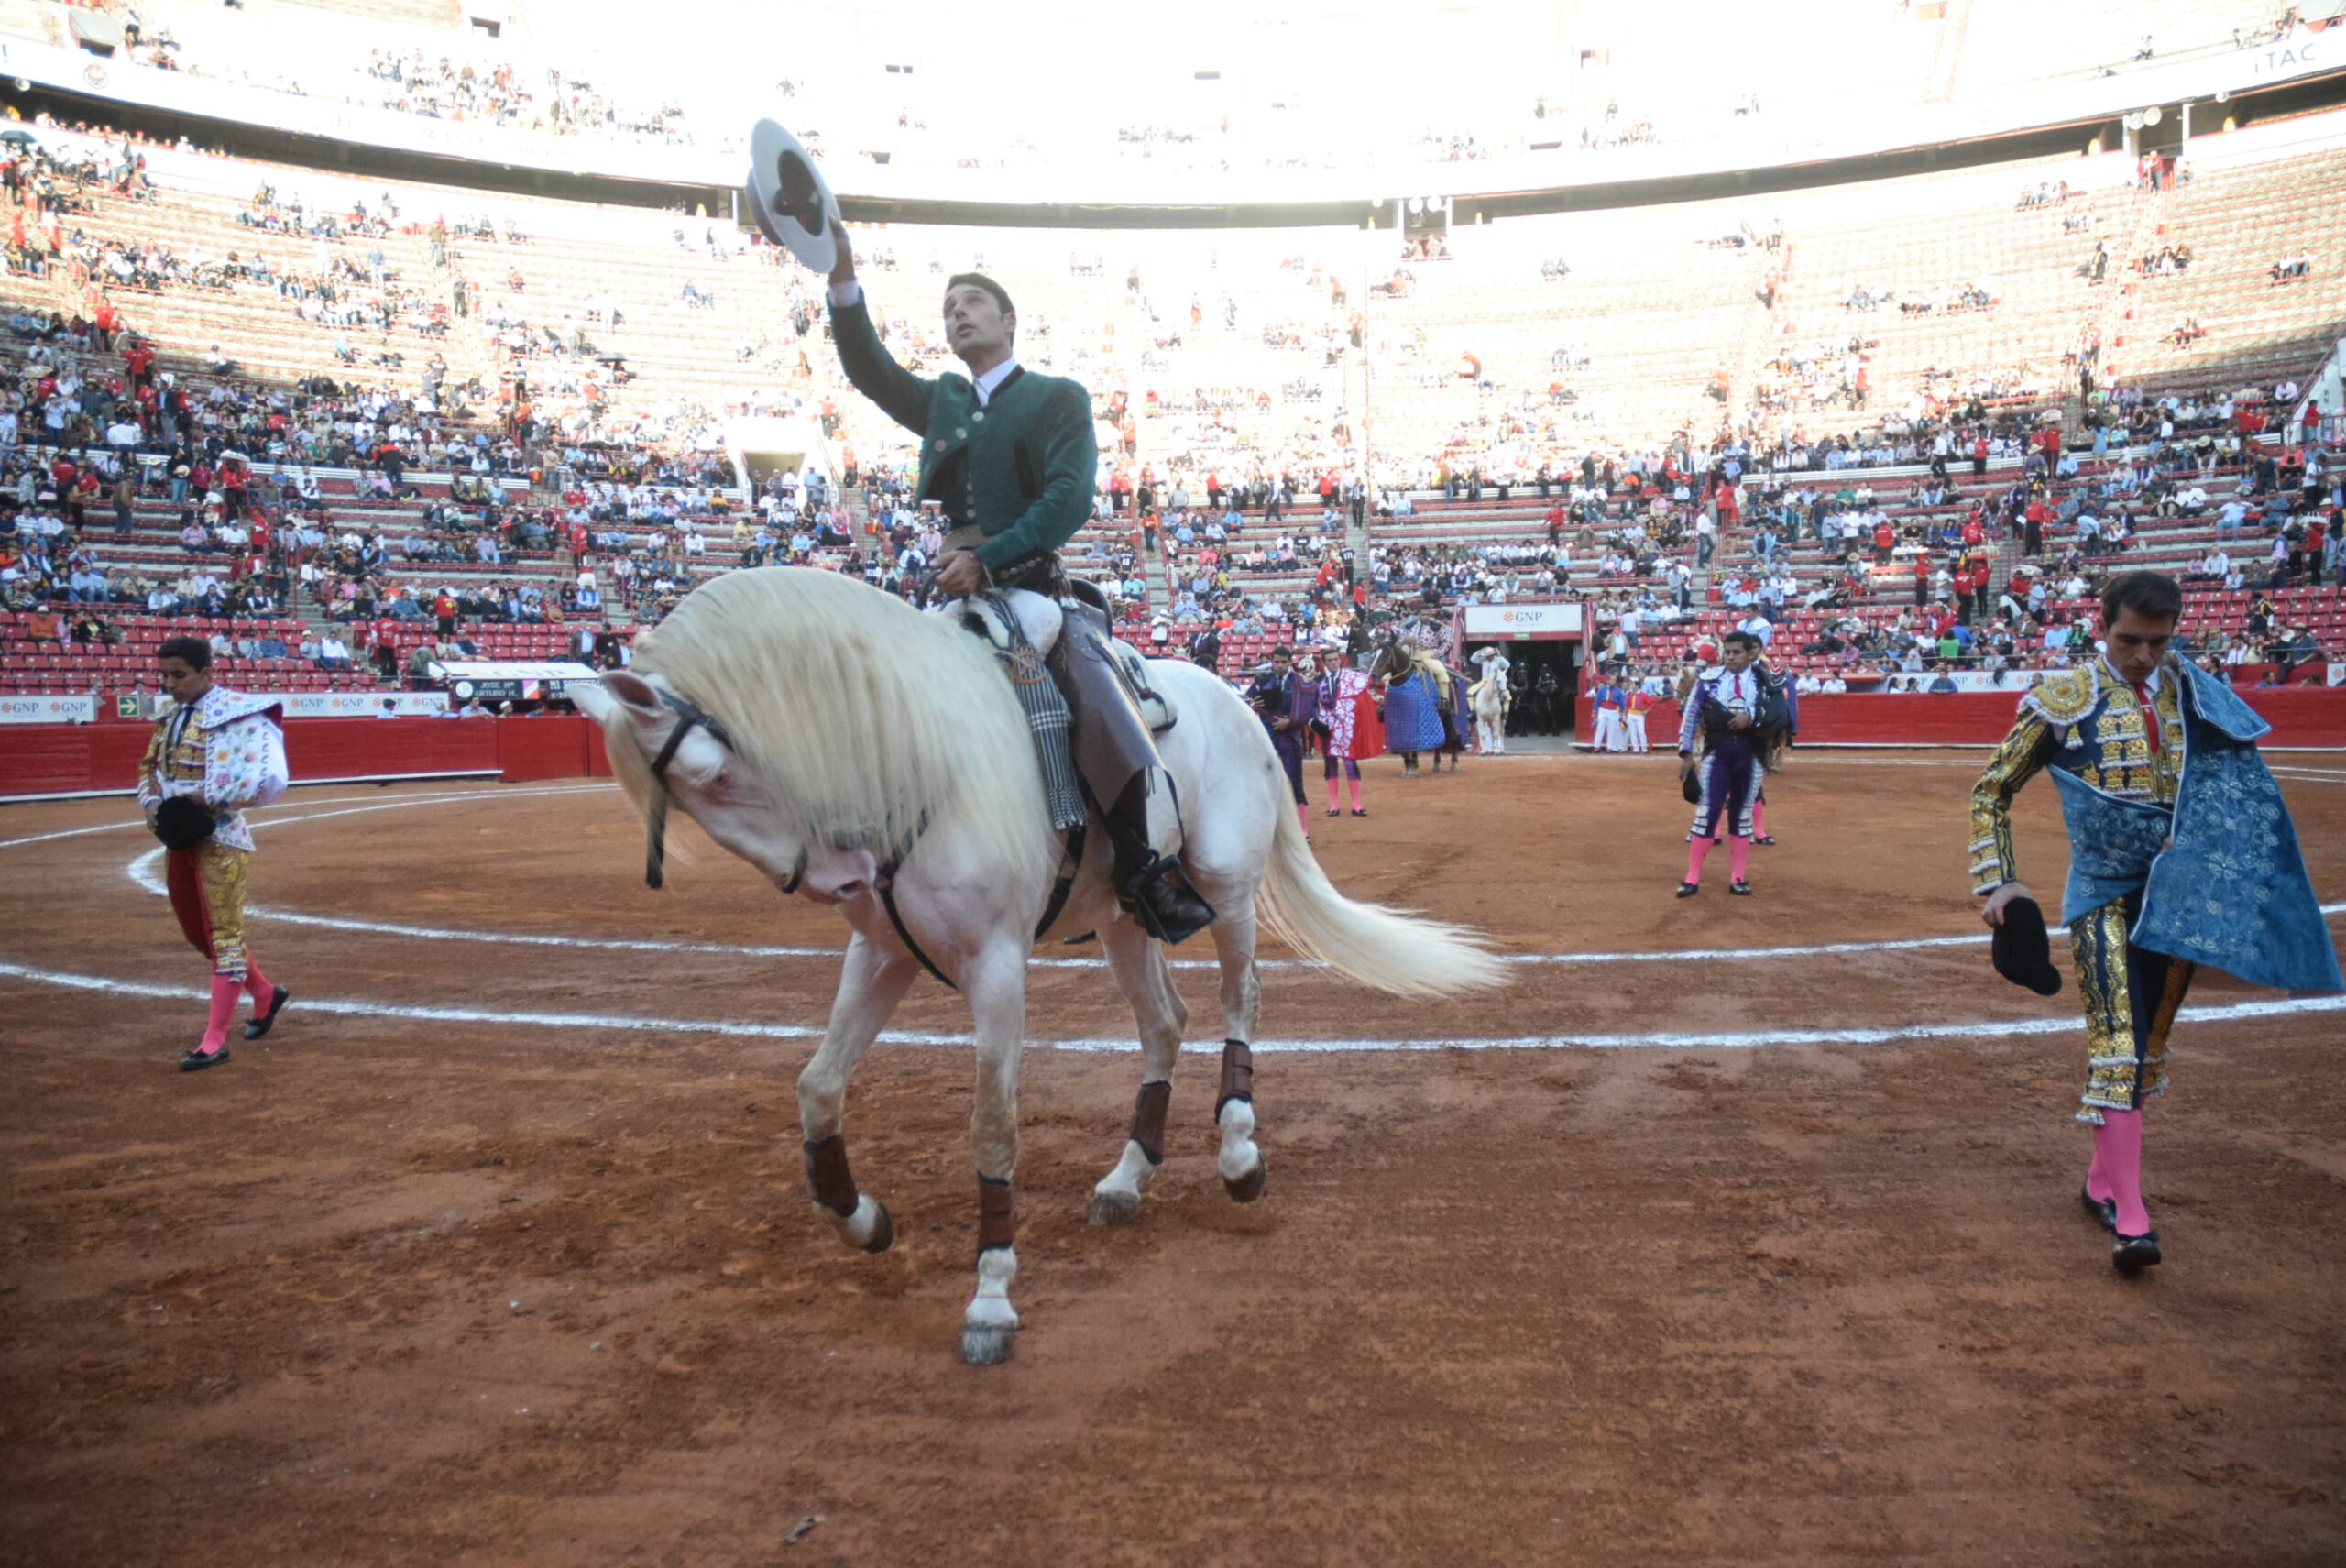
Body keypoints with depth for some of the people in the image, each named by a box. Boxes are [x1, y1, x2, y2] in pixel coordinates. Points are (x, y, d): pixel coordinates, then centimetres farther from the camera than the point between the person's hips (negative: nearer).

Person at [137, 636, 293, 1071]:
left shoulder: (234, 712, -15)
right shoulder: (172, 718, 11)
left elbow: (264, 779, -24)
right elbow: (149, 768, 21)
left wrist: (203, 800, -21)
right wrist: (155, 804, 0)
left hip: (219, 837, -9)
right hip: (177, 839, 9)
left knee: (223, 932, -4)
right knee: (198, 932, 17)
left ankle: (214, 1042, 0)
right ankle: (266, 994, 36)